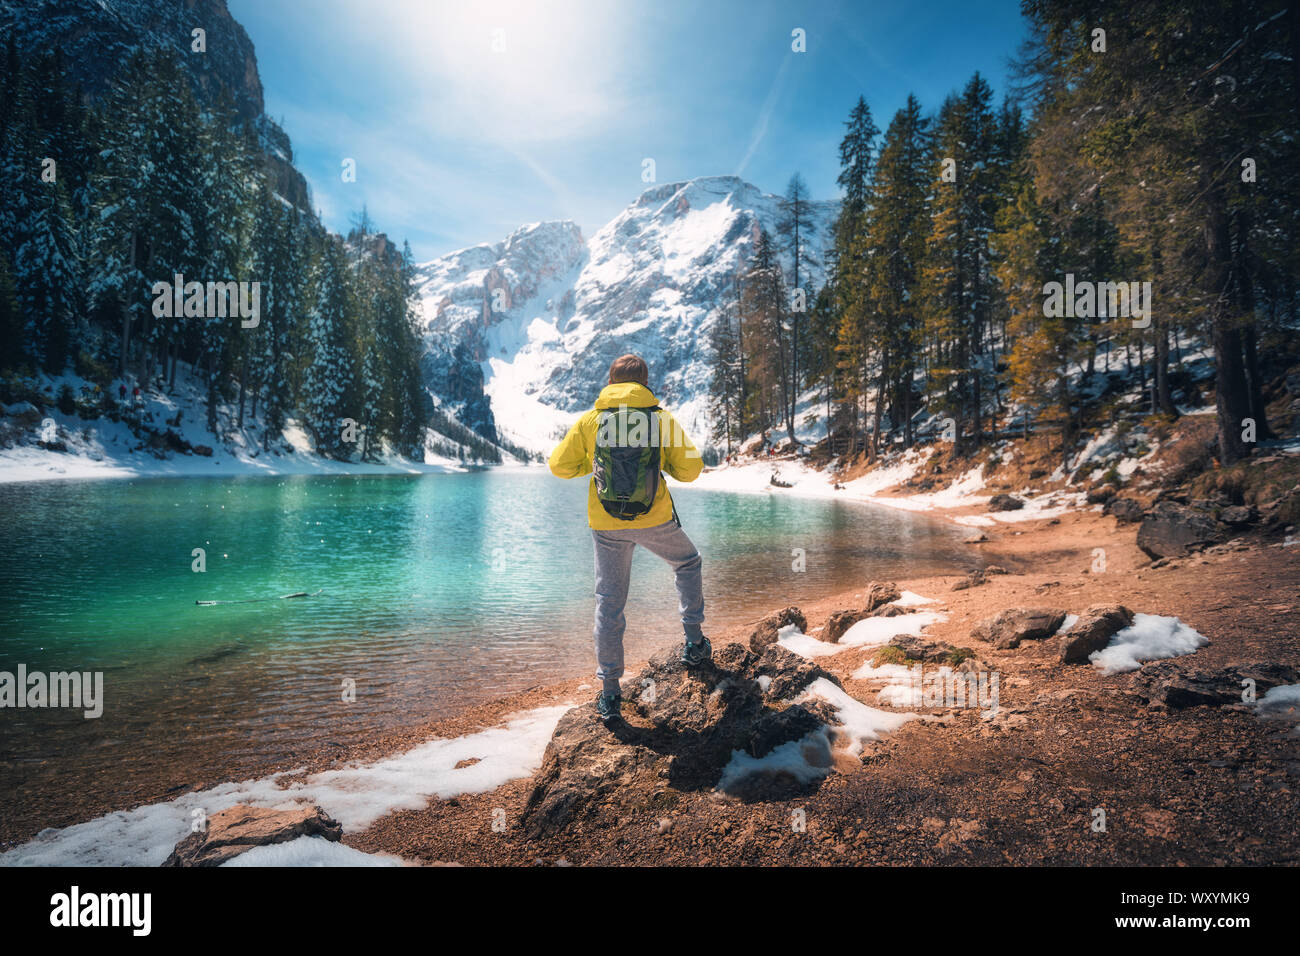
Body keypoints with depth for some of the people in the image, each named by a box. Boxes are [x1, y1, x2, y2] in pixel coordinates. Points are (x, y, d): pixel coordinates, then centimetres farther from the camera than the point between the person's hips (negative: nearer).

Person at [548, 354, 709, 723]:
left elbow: (559, 466, 3)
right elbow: (690, 470, -1)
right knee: (688, 564, 29)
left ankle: (609, 693, 13)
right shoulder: (663, 419, -1)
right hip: (655, 519, -1)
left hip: (606, 526, 1)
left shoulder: (589, 421, 1)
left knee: (609, 603, 10)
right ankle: (694, 642, 29)